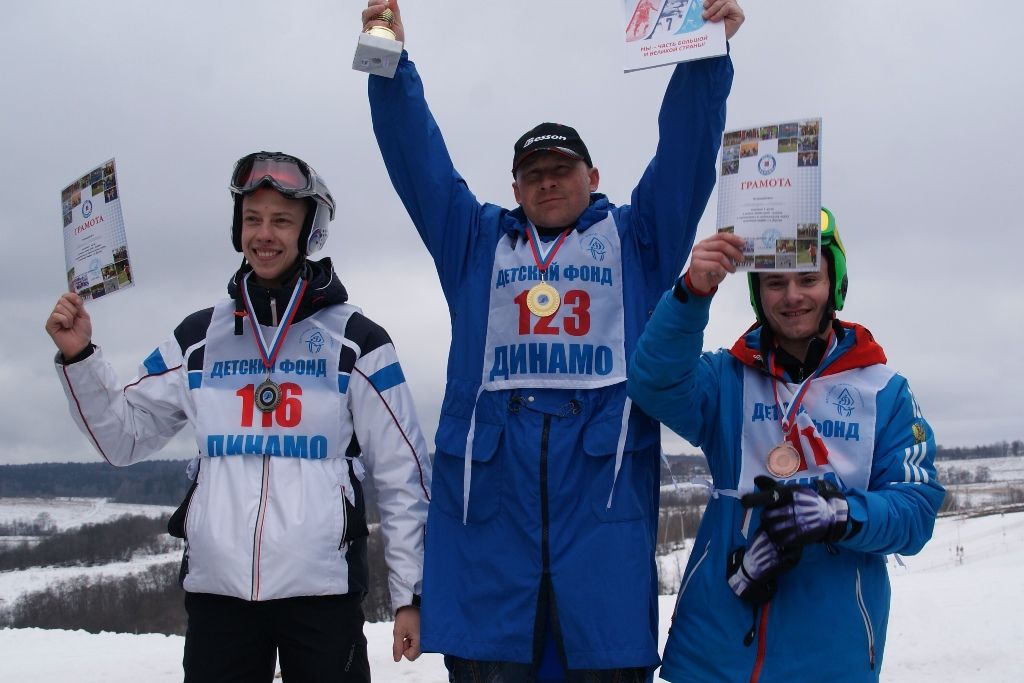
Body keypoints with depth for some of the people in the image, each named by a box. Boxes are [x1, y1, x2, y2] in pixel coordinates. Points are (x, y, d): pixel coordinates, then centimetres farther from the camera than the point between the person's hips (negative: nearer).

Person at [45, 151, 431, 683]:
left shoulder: (354, 340, 1)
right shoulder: (199, 338, 10)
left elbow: (402, 476, 1)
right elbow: (123, 438, 14)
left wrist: (409, 593, -1)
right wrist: (78, 358, 0)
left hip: (323, 593, -2)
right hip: (216, 589, 3)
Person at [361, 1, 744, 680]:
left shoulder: (634, 238, 19)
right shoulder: (476, 242, 23)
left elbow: (686, 152, 8)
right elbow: (417, 156, 16)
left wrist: (706, 54, -4)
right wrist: (390, 62, 6)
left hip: (604, 484, -1)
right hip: (489, 487, 1)